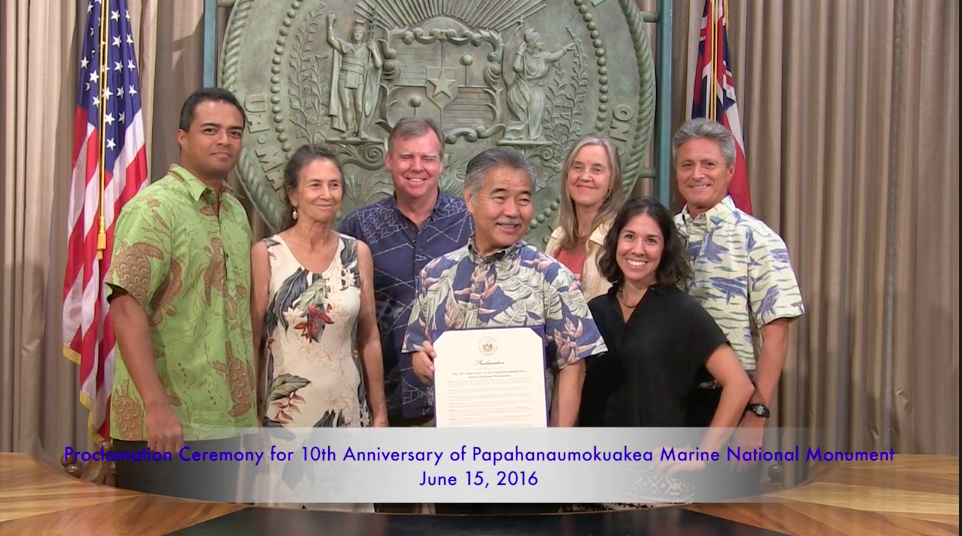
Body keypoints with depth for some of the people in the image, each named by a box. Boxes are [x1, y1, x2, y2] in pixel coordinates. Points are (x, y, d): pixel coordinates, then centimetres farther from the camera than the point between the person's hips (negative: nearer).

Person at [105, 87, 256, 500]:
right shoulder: (155, 208, -10)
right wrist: (156, 405, -25)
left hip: (225, 422, 7)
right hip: (165, 425, -7)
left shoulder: (236, 212, 13)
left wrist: (248, 405, 12)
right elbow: (126, 308, -18)